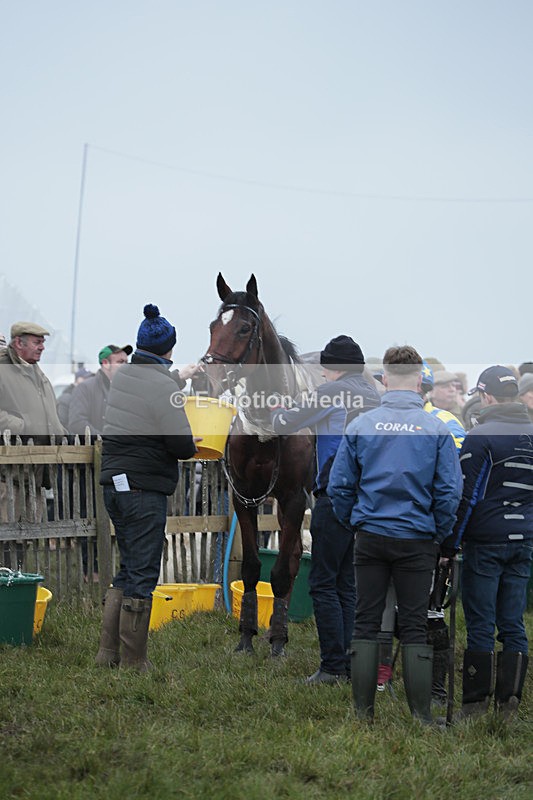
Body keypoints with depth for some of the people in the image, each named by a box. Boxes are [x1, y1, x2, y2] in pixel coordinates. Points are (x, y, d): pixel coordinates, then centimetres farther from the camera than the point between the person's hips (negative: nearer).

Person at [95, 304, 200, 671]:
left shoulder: (122, 376, 10)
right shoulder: (162, 386, -15)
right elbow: (182, 445, -19)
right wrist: (192, 446, 4)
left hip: (114, 485, 8)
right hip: (145, 490, -8)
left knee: (129, 569, 19)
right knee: (142, 576, 1)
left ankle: (108, 652, 19)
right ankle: (133, 662, 7)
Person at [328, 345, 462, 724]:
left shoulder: (361, 425, -1)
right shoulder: (436, 429, -5)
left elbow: (339, 486, 1)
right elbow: (450, 490, -6)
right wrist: (440, 536, 6)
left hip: (371, 537, 1)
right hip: (417, 540, -1)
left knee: (366, 624, 8)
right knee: (415, 628, 4)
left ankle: (363, 711, 10)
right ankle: (422, 715, 4)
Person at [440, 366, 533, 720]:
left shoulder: (481, 436, -9)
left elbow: (467, 496, -11)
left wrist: (449, 545, -7)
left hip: (485, 541, -6)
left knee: (480, 626, -2)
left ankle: (476, 703, 1)